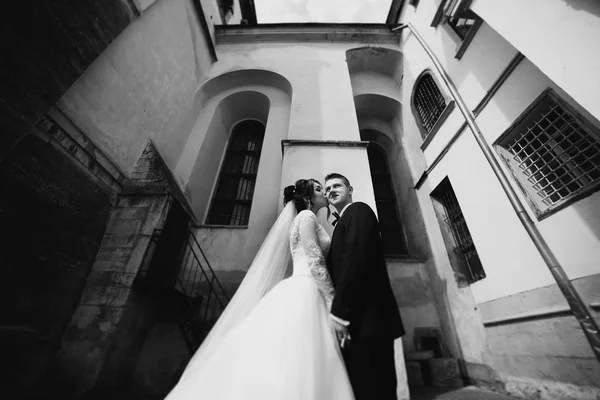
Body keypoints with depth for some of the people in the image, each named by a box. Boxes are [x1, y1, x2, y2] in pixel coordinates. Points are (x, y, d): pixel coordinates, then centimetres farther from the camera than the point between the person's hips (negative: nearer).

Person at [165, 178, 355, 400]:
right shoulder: (306, 216, 0)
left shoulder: (305, 220, 28)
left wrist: (330, 302, 20)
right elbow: (315, 262, -13)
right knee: (291, 373, -13)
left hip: (302, 294, 9)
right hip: (304, 294, -9)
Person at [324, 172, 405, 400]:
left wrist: (339, 312, -21)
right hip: (359, 320, 9)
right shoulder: (342, 224, 24)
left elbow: (356, 259, -18)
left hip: (366, 319, -9)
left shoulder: (359, 211, -2)